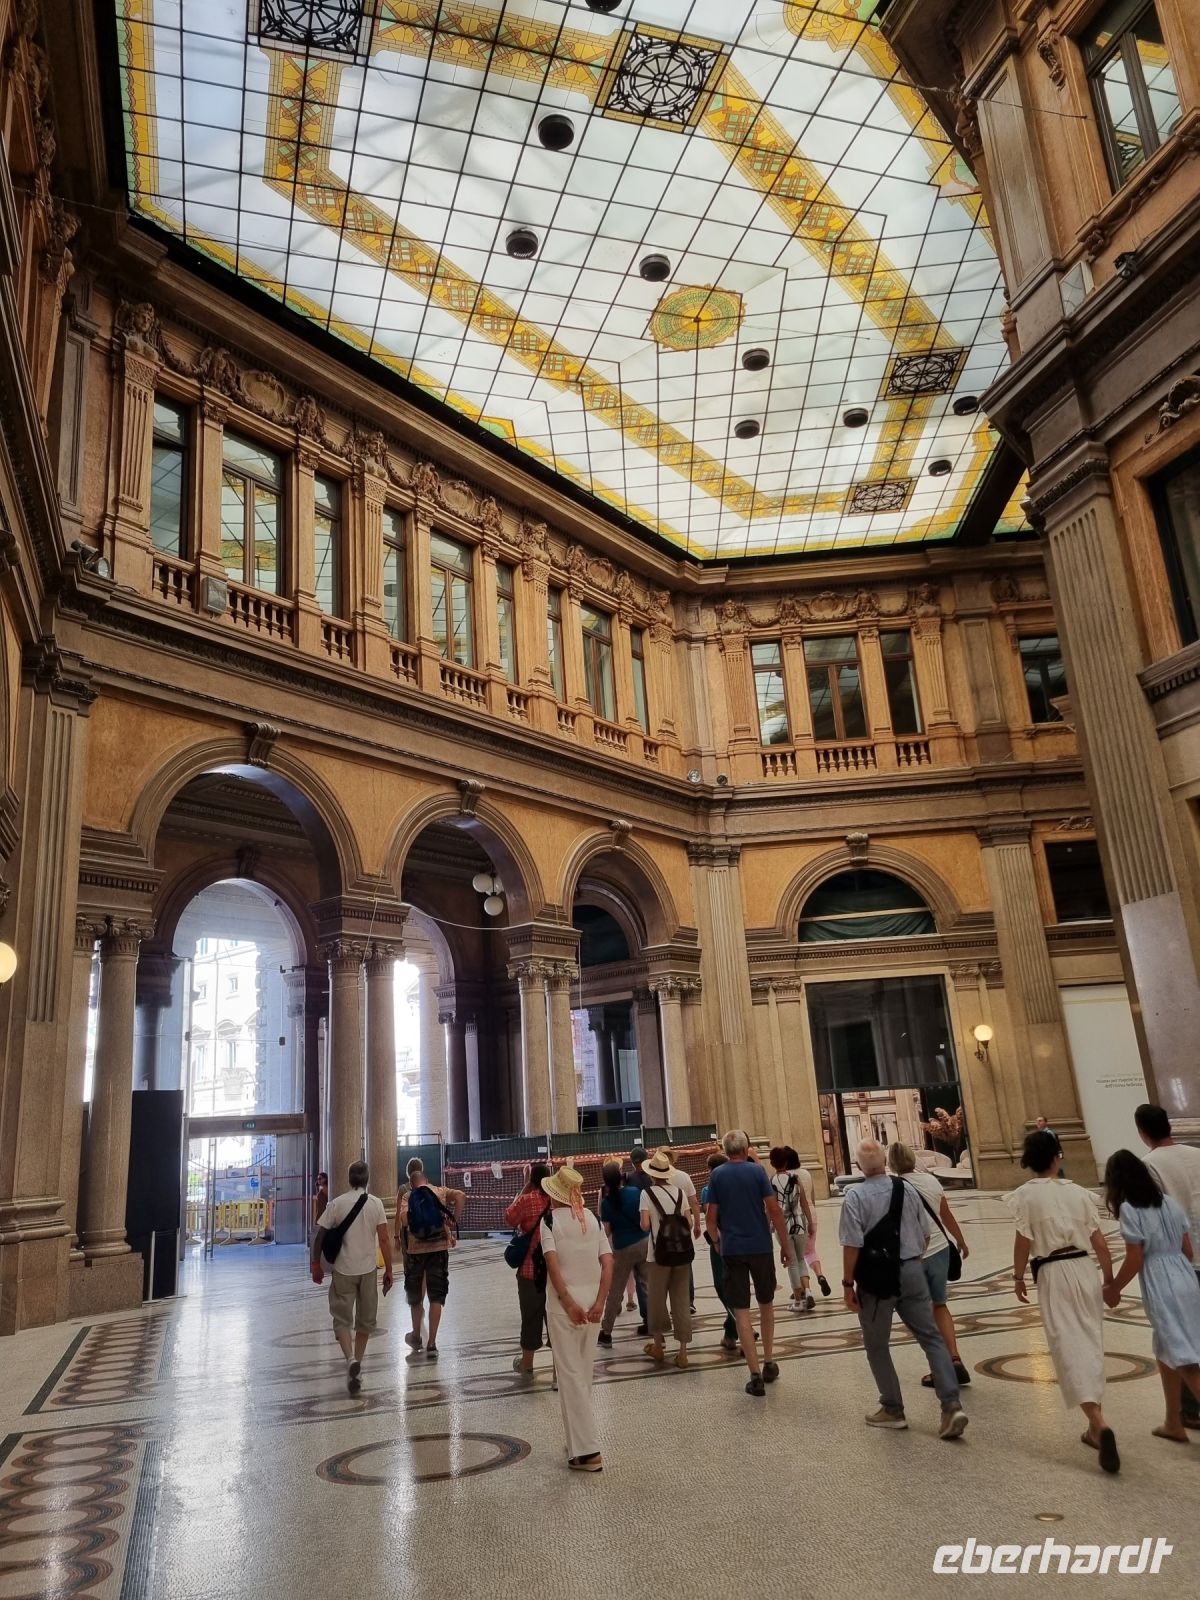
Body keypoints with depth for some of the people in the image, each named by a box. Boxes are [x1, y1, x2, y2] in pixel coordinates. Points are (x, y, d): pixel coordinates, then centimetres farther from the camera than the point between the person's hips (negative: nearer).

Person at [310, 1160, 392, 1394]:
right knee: (365, 1320, 16)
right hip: (368, 1269, 1)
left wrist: (316, 1265, 10)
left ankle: (351, 1359, -16)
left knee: (342, 1319, 7)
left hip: (343, 1270, -1)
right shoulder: (376, 1203, -5)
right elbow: (384, 1240, -6)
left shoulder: (336, 1203, -5)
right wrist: (388, 1271, 1)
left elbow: (319, 1236, -3)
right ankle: (357, 1365, 21)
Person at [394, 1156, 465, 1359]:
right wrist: (454, 1223, -4)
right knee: (436, 1297, 5)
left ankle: (416, 1336, 36)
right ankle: (431, 1344, 0)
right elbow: (460, 1195, -12)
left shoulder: (407, 1197, 4)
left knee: (415, 1296, 20)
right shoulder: (439, 1192, 6)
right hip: (439, 1248, 0)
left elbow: (402, 1219, -16)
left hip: (414, 1250, 0)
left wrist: (403, 1247, -5)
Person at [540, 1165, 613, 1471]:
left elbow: (552, 1262, -18)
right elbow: (608, 1263, -2)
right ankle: (579, 1439, 28)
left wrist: (569, 1304, -17)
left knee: (570, 1373, 1)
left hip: (564, 1301, -5)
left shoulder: (550, 1219, -6)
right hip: (592, 1300, 5)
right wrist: (599, 1303, -6)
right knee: (584, 1371, 18)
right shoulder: (593, 1218, 7)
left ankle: (586, 1450, -1)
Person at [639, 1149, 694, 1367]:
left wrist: (645, 1225, 9)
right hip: (682, 1252, 3)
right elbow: (689, 1222, 2)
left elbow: (645, 1225, -12)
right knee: (682, 1301, 8)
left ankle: (658, 1345, 26)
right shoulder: (679, 1191, 4)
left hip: (660, 1253, -3)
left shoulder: (648, 1193, -6)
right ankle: (682, 1351, 8)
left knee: (657, 1299, 13)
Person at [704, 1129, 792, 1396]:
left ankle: (756, 1375, -1)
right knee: (766, 1304, 20)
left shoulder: (717, 1175, -1)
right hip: (760, 1247, 0)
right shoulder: (756, 1171, -4)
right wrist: (785, 1244, 1)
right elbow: (774, 1210, -8)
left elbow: (712, 1217, -2)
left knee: (741, 1312, 3)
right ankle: (769, 1362, 25)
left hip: (732, 1250, 0)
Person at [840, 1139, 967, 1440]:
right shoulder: (907, 1189, 0)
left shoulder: (855, 1196, -14)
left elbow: (852, 1245, -16)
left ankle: (893, 1409, 21)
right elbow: (925, 1235, 8)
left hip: (876, 1278, -4)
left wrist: (848, 1283, -7)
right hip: (911, 1271, 4)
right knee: (931, 1337, 11)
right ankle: (951, 1405, -1)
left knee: (876, 1345, 13)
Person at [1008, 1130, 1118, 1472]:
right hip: (1085, 1271, 4)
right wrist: (1110, 1279, 15)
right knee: (1091, 1345, 16)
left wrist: (1018, 1278, 6)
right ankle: (1095, 1427, 25)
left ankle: (1099, 1424, -20)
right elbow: (1099, 1241, 4)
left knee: (1069, 1348, -4)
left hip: (1053, 1276, -4)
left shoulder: (1025, 1195, -7)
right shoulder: (1078, 1192, 3)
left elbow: (1023, 1242, -7)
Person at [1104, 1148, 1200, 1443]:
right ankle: (1174, 1423, 28)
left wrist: (1113, 1289, 2)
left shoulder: (1129, 1209, -12)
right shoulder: (1170, 1203, 8)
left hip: (1161, 1289, -8)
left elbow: (1135, 1261, -11)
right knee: (1165, 1352, 21)